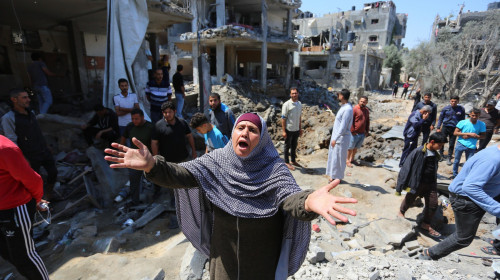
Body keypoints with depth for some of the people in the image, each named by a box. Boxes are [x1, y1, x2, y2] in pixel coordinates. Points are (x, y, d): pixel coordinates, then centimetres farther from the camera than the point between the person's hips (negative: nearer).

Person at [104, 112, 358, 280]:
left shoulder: (274, 169, -21)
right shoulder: (216, 162, -12)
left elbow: (290, 198, -36)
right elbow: (182, 174, -21)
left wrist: (309, 202, -60)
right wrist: (151, 165, -41)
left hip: (262, 253, -2)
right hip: (225, 252, 3)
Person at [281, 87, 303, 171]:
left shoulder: (299, 104, 7)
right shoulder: (286, 104, -12)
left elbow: (300, 117, 14)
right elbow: (283, 118, -13)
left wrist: (300, 128, 13)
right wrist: (284, 131, -16)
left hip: (296, 129, 6)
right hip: (289, 129, -6)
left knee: (294, 146, 16)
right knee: (287, 146, 6)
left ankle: (293, 161, 30)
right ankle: (287, 162, 18)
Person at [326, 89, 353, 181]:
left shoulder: (348, 109, -20)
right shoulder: (343, 107, 11)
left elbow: (343, 127, -23)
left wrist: (335, 139, -21)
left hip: (342, 138, -10)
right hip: (337, 136, 10)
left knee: (338, 158, 1)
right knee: (333, 156, 17)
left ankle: (337, 177, 14)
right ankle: (333, 175, 29)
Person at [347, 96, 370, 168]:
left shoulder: (366, 110, 9)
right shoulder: (355, 109, -12)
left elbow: (367, 121, 18)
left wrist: (367, 131, 12)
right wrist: (352, 131, -15)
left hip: (362, 133, 6)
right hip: (355, 133, -6)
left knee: (356, 147, 16)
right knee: (350, 147, 4)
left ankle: (352, 158, 32)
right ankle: (348, 160, 16)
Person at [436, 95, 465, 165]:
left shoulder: (461, 109, -1)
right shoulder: (446, 108, -3)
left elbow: (462, 120, 7)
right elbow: (440, 118, 4)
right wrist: (438, 128, 0)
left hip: (454, 129, 0)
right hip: (445, 127, 0)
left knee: (451, 144, 6)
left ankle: (449, 158, 17)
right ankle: (441, 155, 23)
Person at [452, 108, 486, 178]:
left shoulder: (482, 124, -1)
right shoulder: (462, 122, -5)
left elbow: (483, 136, 1)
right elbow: (455, 133, -7)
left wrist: (471, 136, -14)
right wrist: (469, 134, -15)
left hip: (471, 146, 1)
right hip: (461, 144, -1)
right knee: (456, 161, 9)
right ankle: (455, 175, 25)